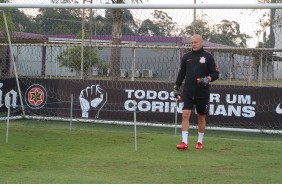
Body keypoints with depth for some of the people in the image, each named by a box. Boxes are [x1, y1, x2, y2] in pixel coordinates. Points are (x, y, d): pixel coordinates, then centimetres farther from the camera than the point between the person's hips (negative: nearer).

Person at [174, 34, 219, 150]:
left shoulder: (208, 57, 0)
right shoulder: (186, 57, 8)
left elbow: (215, 74, 0)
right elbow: (181, 73, 14)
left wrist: (208, 79, -19)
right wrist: (176, 87, 9)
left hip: (202, 93, -1)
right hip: (188, 92, 1)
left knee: (201, 117, 8)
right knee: (185, 114, -11)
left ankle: (200, 142, 21)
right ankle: (184, 142, -12)